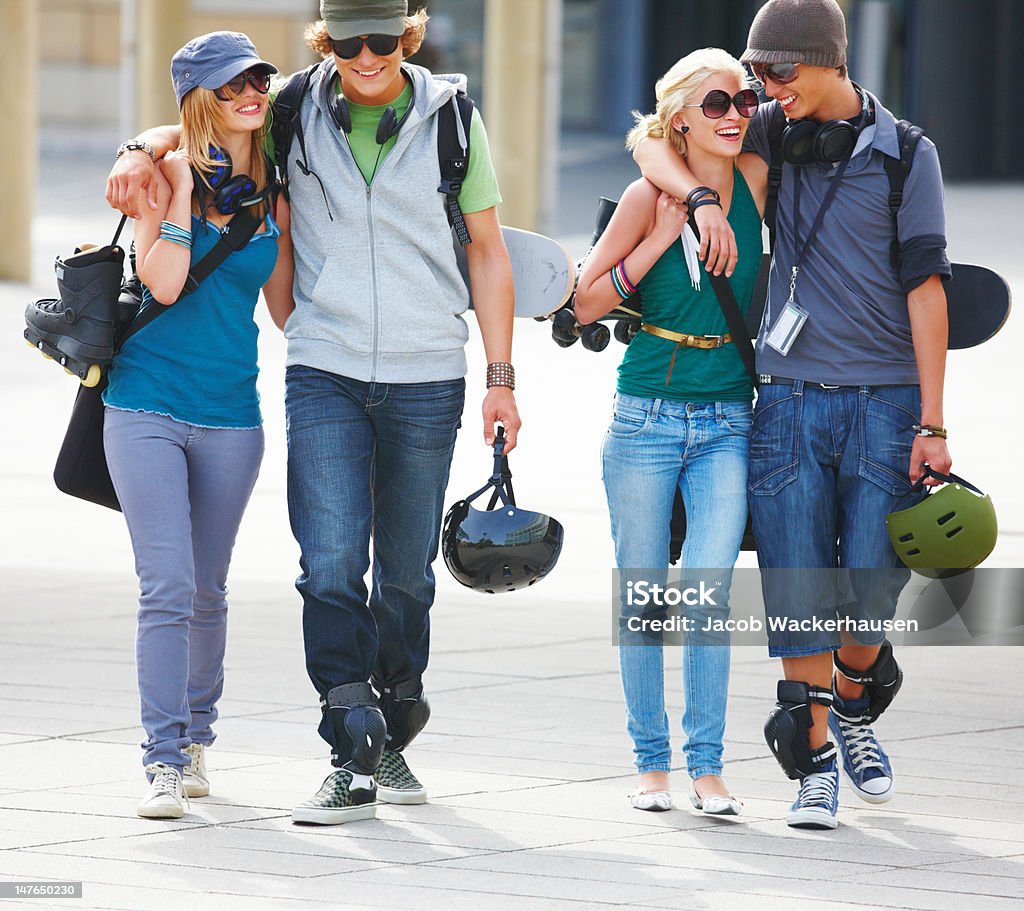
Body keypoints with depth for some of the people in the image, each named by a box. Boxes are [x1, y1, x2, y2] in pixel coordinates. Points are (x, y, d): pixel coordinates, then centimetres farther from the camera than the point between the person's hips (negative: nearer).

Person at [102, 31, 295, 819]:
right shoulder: (168, 176, -4)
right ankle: (164, 762, -11)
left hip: (230, 415, 4)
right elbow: (163, 283, -16)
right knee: (168, 586, -12)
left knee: (208, 590, 13)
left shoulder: (272, 195, 7)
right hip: (148, 408, -4)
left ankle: (196, 736, 31)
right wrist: (183, 189, -17)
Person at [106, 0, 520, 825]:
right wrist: (144, 152, -4)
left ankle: (394, 732, 29)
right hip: (326, 375, 0)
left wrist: (501, 376, 2)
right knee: (330, 564, -12)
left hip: (426, 379, 0)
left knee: (406, 569, 10)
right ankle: (355, 758, -12)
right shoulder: (296, 114, 1)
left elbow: (487, 251, 5)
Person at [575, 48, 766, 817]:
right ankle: (652, 762, 16)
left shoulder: (756, 185, 1)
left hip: (728, 423, 1)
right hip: (647, 418, -1)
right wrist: (660, 239, -14)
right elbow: (586, 304, -6)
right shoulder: (650, 197, -7)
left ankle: (707, 767, -5)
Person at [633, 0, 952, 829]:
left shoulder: (906, 155, -1)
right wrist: (701, 199, -12)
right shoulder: (771, 136, 7)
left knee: (872, 588, -2)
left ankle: (855, 712, 27)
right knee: (798, 591, -3)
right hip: (790, 396, 2)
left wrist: (931, 425, -8)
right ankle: (814, 762, 7)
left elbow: (925, 289, -4)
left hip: (884, 398, -2)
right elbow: (651, 142, 9)